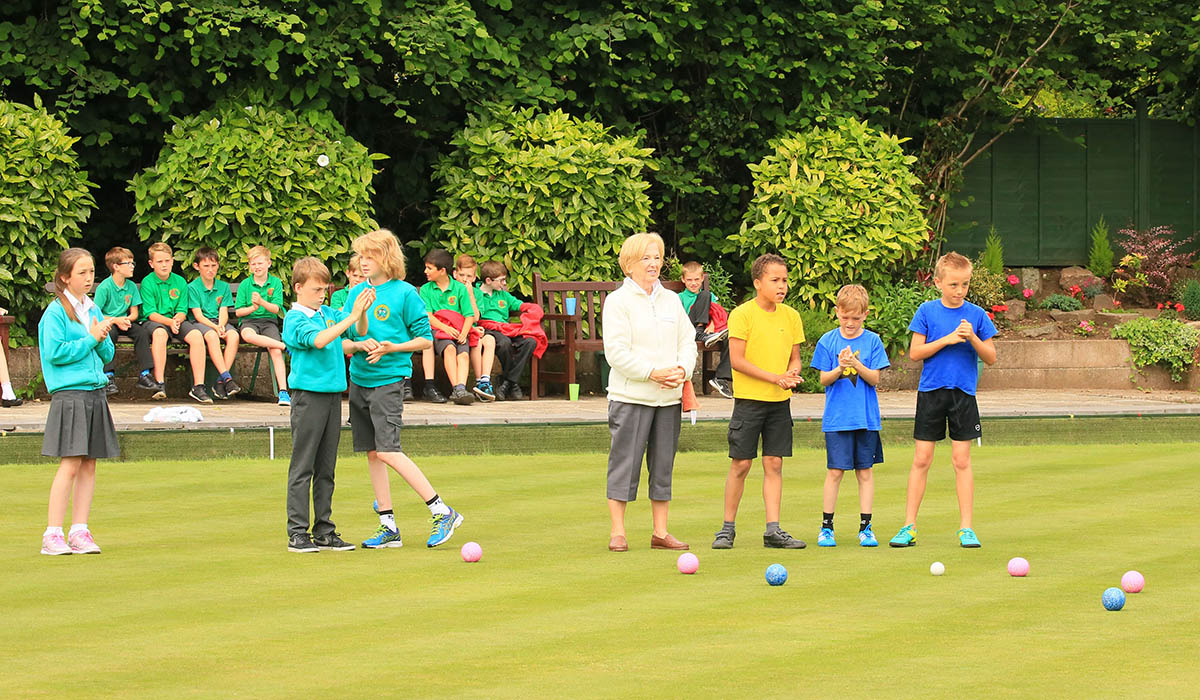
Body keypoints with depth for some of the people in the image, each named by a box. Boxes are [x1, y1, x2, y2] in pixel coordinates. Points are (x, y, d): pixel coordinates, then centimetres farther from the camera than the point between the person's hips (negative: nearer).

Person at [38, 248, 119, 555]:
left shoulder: (93, 310, 14)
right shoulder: (56, 312, -6)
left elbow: (107, 355, 17)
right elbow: (55, 352, -15)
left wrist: (102, 339, -4)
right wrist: (91, 339, -10)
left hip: (95, 394, 7)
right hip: (69, 394, -7)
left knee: (89, 464, 5)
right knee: (71, 463, -11)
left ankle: (79, 531, 9)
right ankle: (52, 535, -7)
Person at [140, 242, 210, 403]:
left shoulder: (180, 282, 8)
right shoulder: (147, 283, -4)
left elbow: (182, 311, 6)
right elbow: (151, 314, -11)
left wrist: (177, 320, -17)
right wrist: (169, 322, -26)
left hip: (175, 321, 4)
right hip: (153, 322, -4)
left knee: (196, 335, -24)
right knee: (160, 333, -39)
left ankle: (198, 386, -25)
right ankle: (159, 384, -40)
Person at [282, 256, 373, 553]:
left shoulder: (330, 314, 12)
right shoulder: (295, 319, -8)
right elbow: (318, 340, -24)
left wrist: (362, 311, -6)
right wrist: (351, 317, -27)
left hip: (332, 393, 7)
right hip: (308, 396, -7)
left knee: (326, 468, 10)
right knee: (303, 467, -3)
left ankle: (324, 531, 14)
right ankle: (297, 532, 0)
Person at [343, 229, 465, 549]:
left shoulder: (404, 293, -6)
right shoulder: (355, 293, 10)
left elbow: (426, 339, -3)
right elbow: (344, 344, 10)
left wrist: (393, 347, -16)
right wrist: (361, 344, -11)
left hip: (389, 381, -6)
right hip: (359, 380, 6)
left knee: (388, 451, -15)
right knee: (372, 453, 7)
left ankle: (442, 512, -10)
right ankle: (388, 526, 13)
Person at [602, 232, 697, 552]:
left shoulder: (671, 299, 14)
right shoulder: (618, 301, -5)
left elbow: (688, 341, 14)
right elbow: (616, 352, -12)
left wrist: (682, 370, -6)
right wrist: (653, 373, -17)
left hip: (669, 397, 6)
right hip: (631, 395, -5)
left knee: (663, 463, 8)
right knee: (625, 462, -4)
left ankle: (660, 532, 14)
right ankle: (617, 532, 2)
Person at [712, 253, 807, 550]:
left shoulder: (791, 316, 8)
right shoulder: (742, 314, -8)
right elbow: (737, 359, -14)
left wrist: (792, 374, -8)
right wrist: (774, 377, -18)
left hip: (780, 402, 4)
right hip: (749, 400, -4)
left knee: (774, 464, 3)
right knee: (741, 464, -2)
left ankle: (773, 530, 4)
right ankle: (727, 528, 8)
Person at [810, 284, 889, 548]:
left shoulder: (872, 341, 2)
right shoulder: (828, 341, 2)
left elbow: (875, 378, -3)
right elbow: (824, 379, 1)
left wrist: (857, 365, -20)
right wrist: (839, 369, -19)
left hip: (866, 417, 1)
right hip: (836, 418, -1)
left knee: (865, 471, 4)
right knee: (835, 471, -3)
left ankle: (865, 527, 10)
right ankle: (826, 527, 6)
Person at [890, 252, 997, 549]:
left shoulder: (976, 315, 2)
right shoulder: (927, 311, 0)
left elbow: (991, 357, 3)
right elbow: (915, 352, -3)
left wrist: (973, 339, -15)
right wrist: (947, 339, -14)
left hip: (964, 393, 1)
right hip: (931, 392, -1)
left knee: (962, 460, 1)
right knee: (921, 459, 1)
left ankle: (966, 527, 6)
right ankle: (909, 526, 5)